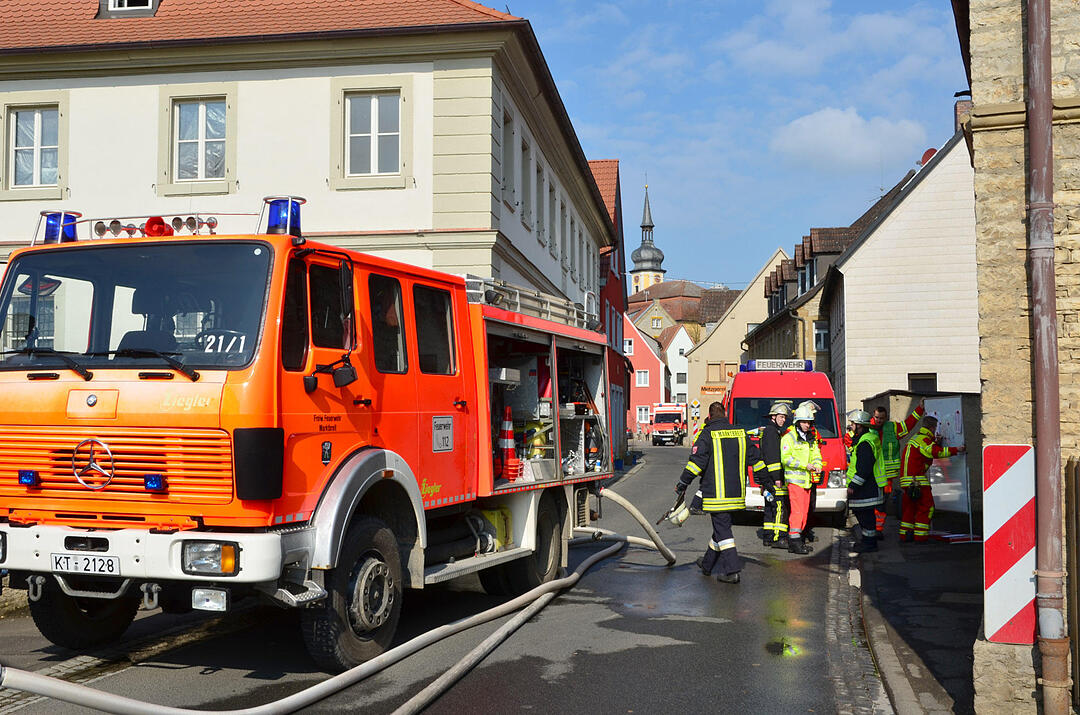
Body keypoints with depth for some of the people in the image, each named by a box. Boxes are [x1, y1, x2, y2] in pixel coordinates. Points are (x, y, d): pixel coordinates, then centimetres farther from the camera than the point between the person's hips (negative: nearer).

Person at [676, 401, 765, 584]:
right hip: (737, 492, 6)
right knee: (721, 525, 16)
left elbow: (696, 461, -14)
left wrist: (682, 484, -7)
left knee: (722, 529, -2)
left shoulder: (708, 434, -7)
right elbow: (755, 458, 15)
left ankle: (732, 571, -9)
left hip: (716, 492, -6)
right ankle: (707, 564, 31)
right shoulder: (740, 433, 10)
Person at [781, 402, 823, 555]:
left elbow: (816, 454, 19)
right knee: (797, 510, -12)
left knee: (804, 511, 9)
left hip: (807, 480, 8)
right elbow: (785, 458, -15)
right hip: (794, 479, -8)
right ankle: (794, 542, -10)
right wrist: (805, 465, -20)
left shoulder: (811, 438, 17)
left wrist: (817, 465, -4)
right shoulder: (789, 437, -8)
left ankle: (796, 538, 16)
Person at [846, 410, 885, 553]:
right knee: (861, 513, 17)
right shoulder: (870, 436, 15)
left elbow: (864, 468, -24)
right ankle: (867, 539, 27)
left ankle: (870, 542, 1)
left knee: (865, 514, -5)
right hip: (867, 487, 11)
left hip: (866, 488, -11)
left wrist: (853, 485, -21)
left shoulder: (865, 443, -20)